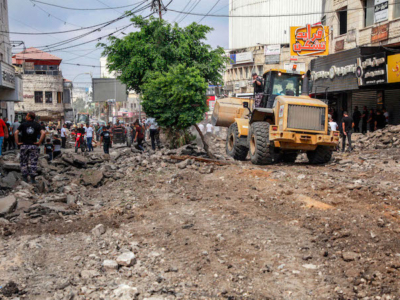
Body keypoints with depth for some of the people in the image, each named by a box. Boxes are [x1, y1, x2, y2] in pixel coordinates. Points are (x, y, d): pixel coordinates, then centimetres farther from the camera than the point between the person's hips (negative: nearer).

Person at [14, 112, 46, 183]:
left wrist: (17, 142, -3)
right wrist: (39, 142, -8)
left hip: (24, 145, 0)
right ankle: (32, 178, 1)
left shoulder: (23, 124, 0)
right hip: (34, 146, 0)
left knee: (24, 162, 11)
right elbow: (43, 133, -13)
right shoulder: (37, 125, 1)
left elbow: (16, 133, -10)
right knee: (33, 163, 4)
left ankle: (25, 177, 11)